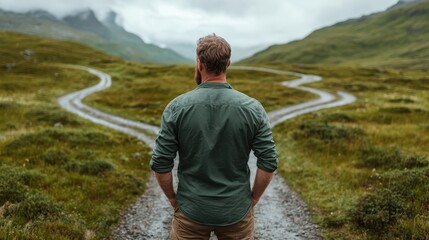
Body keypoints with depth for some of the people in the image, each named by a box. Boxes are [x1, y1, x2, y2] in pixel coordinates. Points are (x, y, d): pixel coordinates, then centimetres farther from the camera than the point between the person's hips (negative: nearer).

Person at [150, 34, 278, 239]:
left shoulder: (177, 107, -11)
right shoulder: (252, 108, -10)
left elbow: (160, 163, -10)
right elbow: (268, 162, -9)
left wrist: (173, 198, 5)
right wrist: (253, 199, 5)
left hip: (191, 210, 0)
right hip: (236, 211, 1)